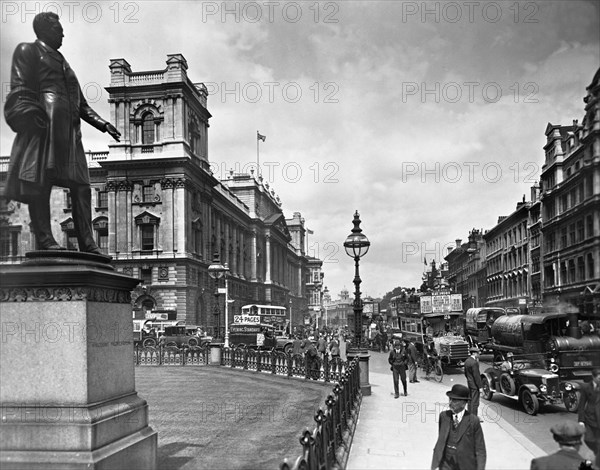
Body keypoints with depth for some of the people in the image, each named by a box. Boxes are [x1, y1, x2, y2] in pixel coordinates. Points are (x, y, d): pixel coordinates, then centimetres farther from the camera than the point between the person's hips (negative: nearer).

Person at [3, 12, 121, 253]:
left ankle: (86, 242, -6)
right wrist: (31, 113, -19)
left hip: (69, 130, 7)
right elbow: (20, 88, -3)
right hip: (43, 122, -7)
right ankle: (44, 238, -16)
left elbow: (82, 104, 31)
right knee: (39, 181, -13)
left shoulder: (62, 62, 34)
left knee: (81, 185, -3)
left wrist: (102, 124, 21)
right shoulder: (27, 51, 12)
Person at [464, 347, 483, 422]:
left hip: (469, 384, 9)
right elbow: (476, 376, -22)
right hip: (475, 385, -9)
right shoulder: (474, 362, -22)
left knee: (470, 400, 18)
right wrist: (480, 386, -18)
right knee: (475, 402, -1)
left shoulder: (467, 361, 7)